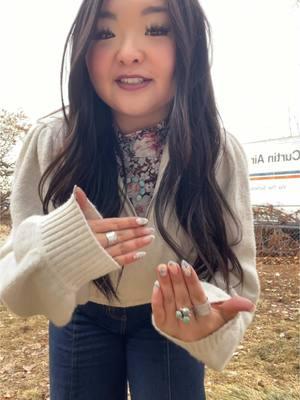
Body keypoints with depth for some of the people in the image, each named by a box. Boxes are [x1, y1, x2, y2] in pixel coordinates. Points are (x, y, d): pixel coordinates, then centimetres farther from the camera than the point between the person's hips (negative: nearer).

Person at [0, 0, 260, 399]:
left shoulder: (219, 152, -22)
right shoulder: (49, 142, -22)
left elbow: (234, 276, -19)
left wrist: (209, 316, -41)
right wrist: (52, 254, -42)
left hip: (169, 322, 0)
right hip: (81, 318, 2)